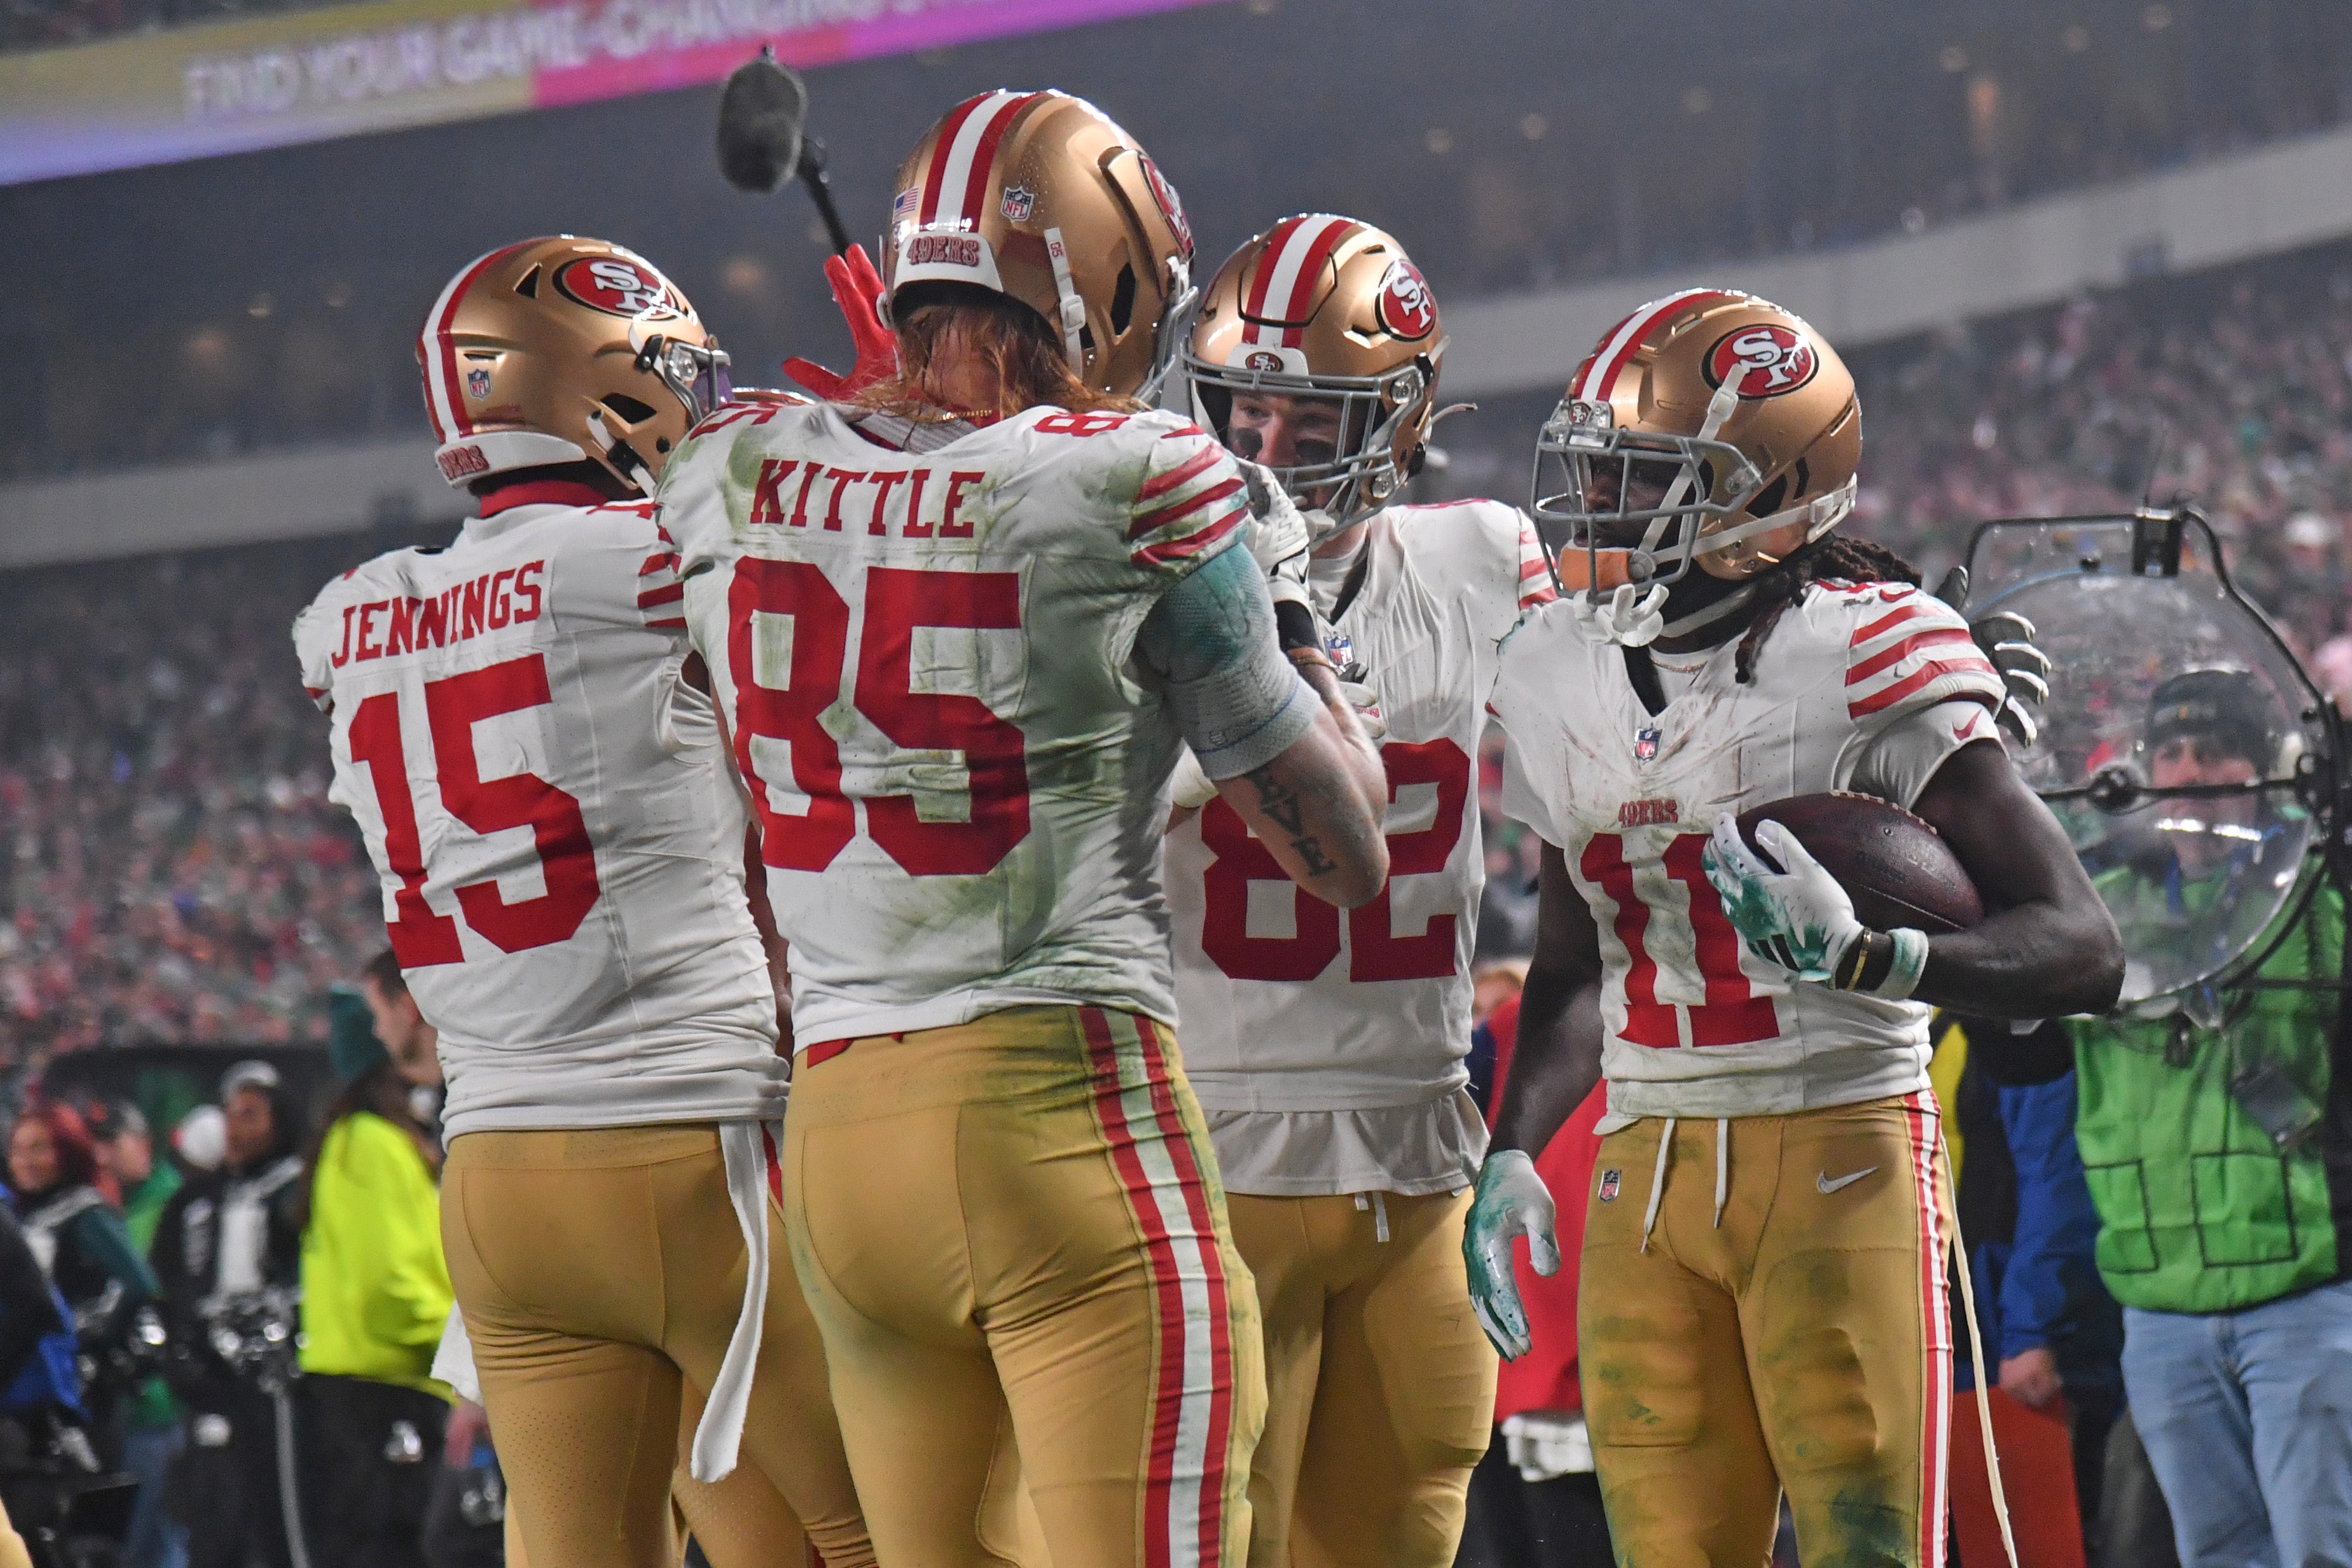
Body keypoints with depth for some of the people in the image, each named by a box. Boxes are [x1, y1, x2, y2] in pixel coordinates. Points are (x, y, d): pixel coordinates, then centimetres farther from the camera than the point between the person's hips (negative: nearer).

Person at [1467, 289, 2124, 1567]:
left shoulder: (1873, 662, -10)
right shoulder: (1564, 680, 9)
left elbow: (2080, 951, -14)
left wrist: (1863, 953, -29)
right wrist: (1510, 1157, 8)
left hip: (1841, 1157, -5)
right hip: (1646, 1172, 6)